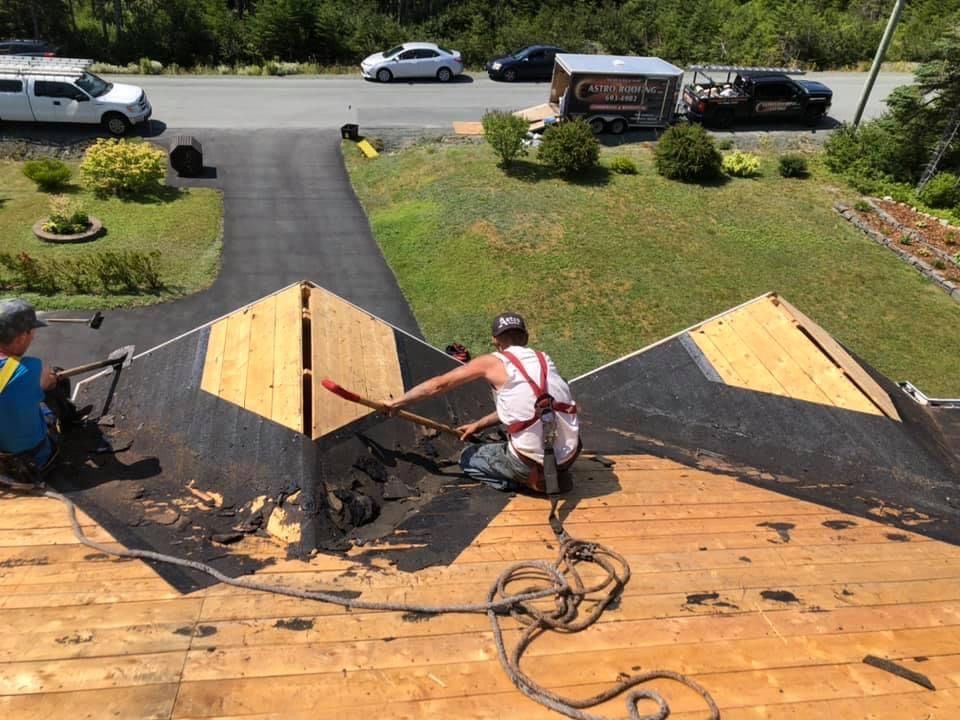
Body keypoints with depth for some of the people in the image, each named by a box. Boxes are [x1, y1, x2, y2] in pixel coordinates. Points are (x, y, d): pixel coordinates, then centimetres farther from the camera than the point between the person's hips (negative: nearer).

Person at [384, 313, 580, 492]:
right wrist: (479, 425, 33)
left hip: (533, 462, -6)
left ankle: (534, 480, 2)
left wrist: (396, 403, 15)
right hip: (570, 455, 6)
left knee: (468, 458, 19)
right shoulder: (544, 359, 14)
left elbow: (439, 384, 2)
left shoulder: (493, 362, -2)